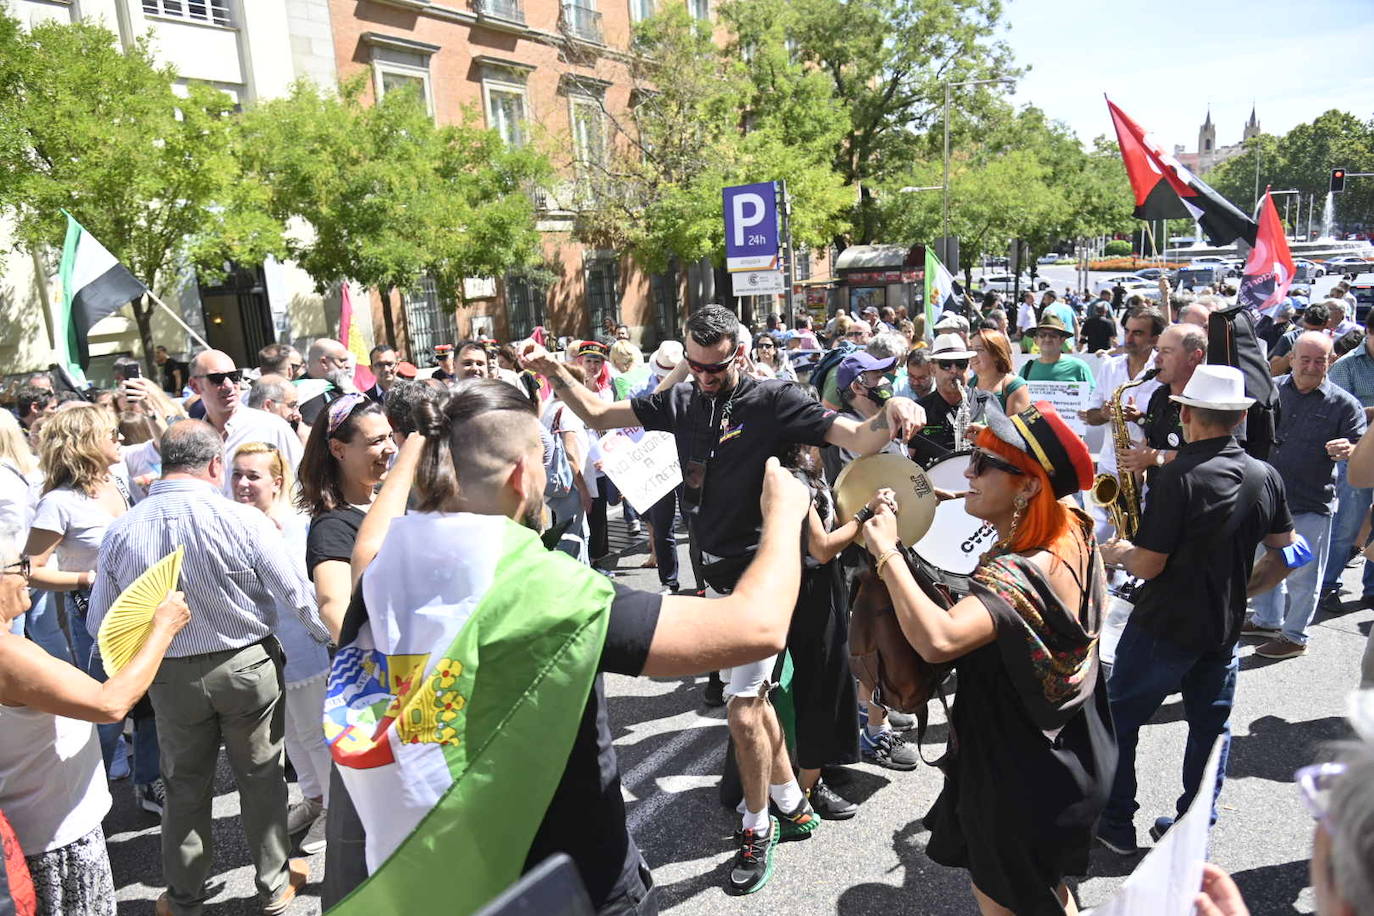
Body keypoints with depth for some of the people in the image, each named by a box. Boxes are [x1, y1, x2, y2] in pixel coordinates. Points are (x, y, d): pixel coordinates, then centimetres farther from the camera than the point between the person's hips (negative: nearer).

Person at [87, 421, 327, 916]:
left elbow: (101, 623, 0)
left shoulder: (121, 531, -9)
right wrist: (336, 636, 1)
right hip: (247, 666, -2)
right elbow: (297, 594, -15)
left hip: (170, 675, 3)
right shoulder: (242, 521, -21)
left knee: (185, 786, 20)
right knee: (260, 778, 15)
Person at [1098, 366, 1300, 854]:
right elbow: (1285, 556, 7)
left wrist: (1118, 552, 1)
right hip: (1224, 629, 6)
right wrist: (1238, 589, 16)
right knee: (1211, 728, 18)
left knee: (1118, 720, 10)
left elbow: (1148, 565, -19)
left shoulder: (1178, 477, -22)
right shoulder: (1266, 477, -1)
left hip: (1164, 628, -6)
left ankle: (1115, 823, 19)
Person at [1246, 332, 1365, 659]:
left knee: (1302, 575, 5)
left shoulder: (1343, 403, -6)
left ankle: (1294, 636, 21)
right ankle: (1267, 620, 38)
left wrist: (1347, 449, -29)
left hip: (1311, 504, -4)